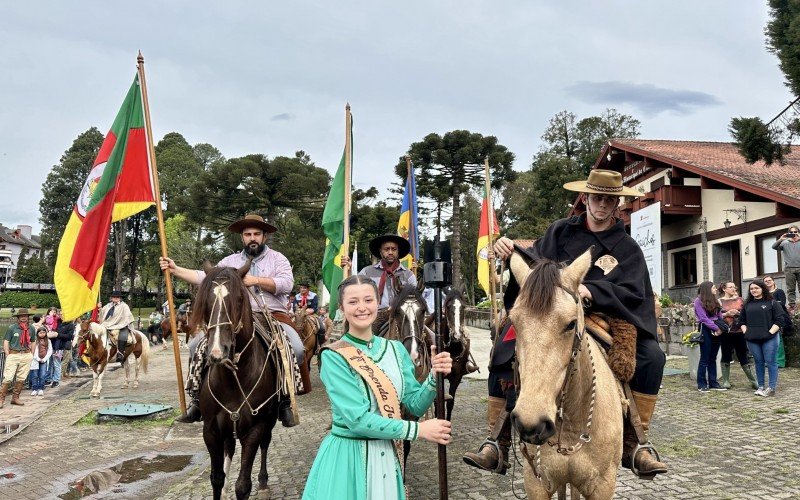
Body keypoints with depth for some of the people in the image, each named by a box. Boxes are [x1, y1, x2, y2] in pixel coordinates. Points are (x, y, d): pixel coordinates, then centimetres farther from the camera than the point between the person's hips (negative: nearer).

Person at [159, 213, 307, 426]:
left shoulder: (277, 258, 8)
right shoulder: (231, 261, 17)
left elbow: (286, 284, -8)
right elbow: (204, 277, 9)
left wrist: (256, 280, -14)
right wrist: (175, 269, 1)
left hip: (273, 318, -3)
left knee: (297, 349, -30)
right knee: (199, 344, -13)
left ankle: (285, 399, -14)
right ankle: (197, 400, -3)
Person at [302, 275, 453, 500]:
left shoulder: (395, 349, 2)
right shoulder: (334, 356, -13)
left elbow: (415, 405, 2)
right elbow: (357, 419, -20)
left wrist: (435, 376, -17)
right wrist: (418, 429, -19)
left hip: (386, 455, 5)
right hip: (346, 455, -4)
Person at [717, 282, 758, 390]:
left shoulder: (740, 300, 9)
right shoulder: (720, 301, 4)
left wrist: (738, 313, -9)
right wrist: (727, 314, -14)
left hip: (739, 331, 1)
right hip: (726, 332, -1)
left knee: (744, 357, 2)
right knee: (726, 356, 7)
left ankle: (753, 381, 7)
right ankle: (725, 380, 15)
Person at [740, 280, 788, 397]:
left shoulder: (772, 303, 1)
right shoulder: (747, 304, 14)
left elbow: (780, 320, -4)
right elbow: (742, 320, 19)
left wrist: (770, 332, -11)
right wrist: (745, 332, 6)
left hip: (769, 338, -4)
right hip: (752, 339, 4)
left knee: (770, 362, -3)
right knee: (758, 362, 9)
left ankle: (772, 388, 2)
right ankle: (761, 386, 15)